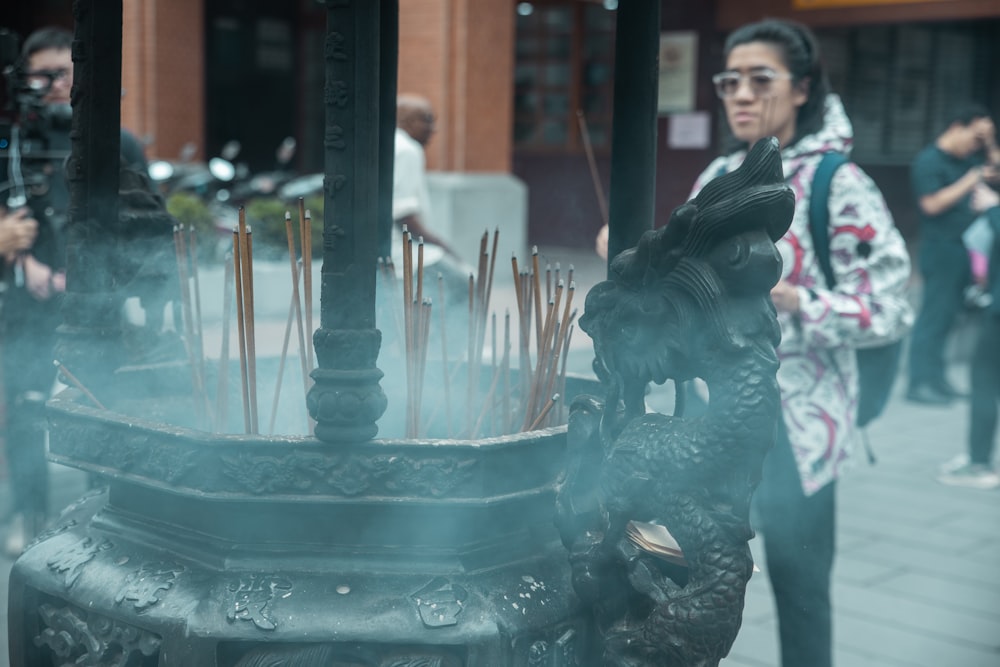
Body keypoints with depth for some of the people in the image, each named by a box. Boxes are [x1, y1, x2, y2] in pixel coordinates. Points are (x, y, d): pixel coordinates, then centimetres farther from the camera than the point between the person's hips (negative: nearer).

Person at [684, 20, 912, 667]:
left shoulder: (837, 183, -13)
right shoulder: (720, 177, 6)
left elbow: (890, 308, -17)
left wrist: (793, 300, -28)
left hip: (794, 420, -6)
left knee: (798, 583, 3)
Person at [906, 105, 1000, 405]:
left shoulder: (970, 157, 14)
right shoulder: (929, 161, -11)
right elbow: (932, 204, -20)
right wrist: (969, 182, -16)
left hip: (964, 252, 8)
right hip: (942, 249, -8)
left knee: (947, 316, 11)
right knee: (934, 315, -6)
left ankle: (935, 378, 18)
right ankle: (919, 383, -3)